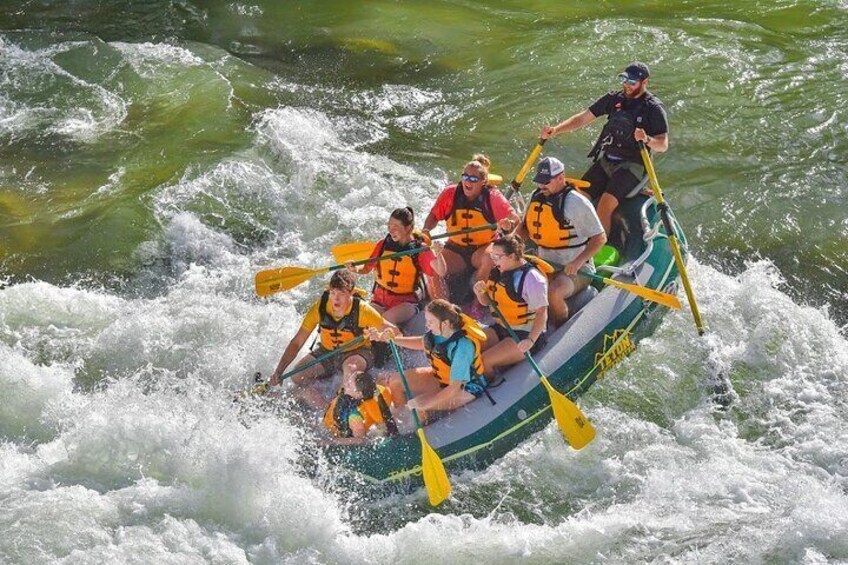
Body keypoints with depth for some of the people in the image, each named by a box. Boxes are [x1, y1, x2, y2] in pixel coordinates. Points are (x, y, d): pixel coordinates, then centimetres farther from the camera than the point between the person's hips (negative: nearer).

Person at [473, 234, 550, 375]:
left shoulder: (532, 278, -20)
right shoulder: (499, 272, 5)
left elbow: (541, 312, -23)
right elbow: (487, 302, 16)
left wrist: (531, 340, -36)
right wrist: (480, 293, -8)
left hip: (526, 334, -8)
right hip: (501, 328, 8)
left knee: (485, 362, -24)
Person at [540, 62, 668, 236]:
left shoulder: (654, 108, -7)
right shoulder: (614, 98, 7)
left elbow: (663, 145, -11)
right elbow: (583, 118, 8)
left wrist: (647, 140, -34)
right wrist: (555, 130, -6)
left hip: (633, 166, -6)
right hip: (605, 161, 6)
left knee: (605, 204, -26)